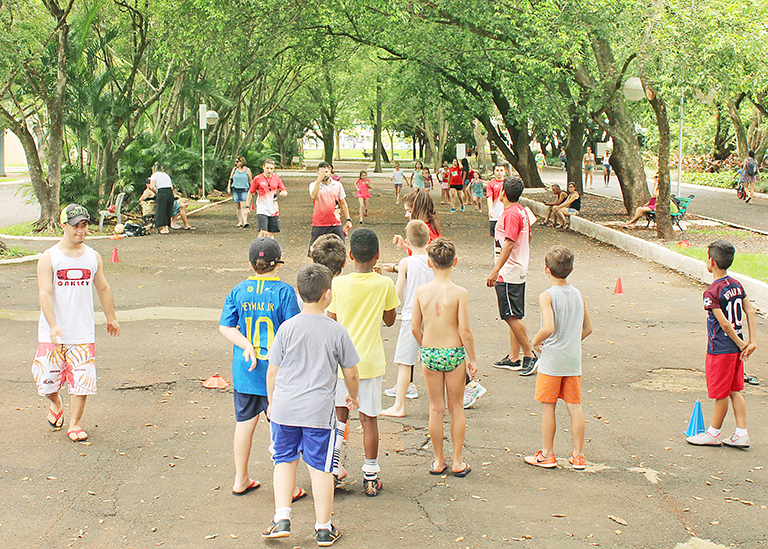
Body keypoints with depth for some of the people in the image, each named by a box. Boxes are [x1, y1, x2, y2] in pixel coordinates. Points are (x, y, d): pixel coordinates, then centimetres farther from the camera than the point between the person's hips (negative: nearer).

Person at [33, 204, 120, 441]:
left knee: (81, 378, -2)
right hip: (53, 333, -2)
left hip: (83, 332, 2)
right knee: (47, 377, 3)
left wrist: (111, 318, 24)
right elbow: (44, 293, -14)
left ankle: (75, 424, 13)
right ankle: (56, 404, 35)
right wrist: (53, 325, -26)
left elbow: (103, 289, 18)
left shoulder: (93, 257, 5)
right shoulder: (49, 258, -6)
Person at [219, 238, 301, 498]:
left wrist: (247, 346, -7)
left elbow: (225, 327, -2)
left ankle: (241, 480, 26)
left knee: (245, 422, 15)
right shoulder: (284, 292, -11)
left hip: (245, 370, 4)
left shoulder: (238, 291, 2)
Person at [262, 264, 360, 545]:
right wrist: (352, 396, 25)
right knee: (320, 466, 7)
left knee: (285, 460, 16)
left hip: (284, 407, 1)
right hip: (319, 410, -1)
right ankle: (323, 528, 15)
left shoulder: (287, 328, -3)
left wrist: (271, 402, 18)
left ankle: (282, 518, 9)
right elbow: (350, 373, 5)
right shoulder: (337, 331, -5)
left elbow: (272, 371, 3)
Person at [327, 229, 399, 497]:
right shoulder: (385, 285, -8)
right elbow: (389, 320, 6)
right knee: (369, 419, 6)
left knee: (340, 413, 18)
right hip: (370, 361, 0)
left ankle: (334, 464, 13)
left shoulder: (338, 285, -8)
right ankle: (371, 477, 12)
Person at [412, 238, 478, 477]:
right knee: (456, 407, 12)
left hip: (429, 353, 2)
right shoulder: (459, 293, -13)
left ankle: (438, 461, 20)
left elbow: (415, 328, 0)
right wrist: (472, 358, 0)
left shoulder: (421, 291, -5)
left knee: (436, 409, 13)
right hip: (454, 353, -2)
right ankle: (457, 462, 17)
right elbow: (465, 331, -13)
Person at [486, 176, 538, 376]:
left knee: (511, 316, -7)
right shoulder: (522, 211, 11)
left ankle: (529, 355, -3)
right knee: (513, 315, 12)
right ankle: (513, 358, 16)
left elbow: (509, 244, -24)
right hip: (519, 270, 10)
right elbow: (528, 237, 20)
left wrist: (495, 270, -27)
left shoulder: (511, 214, -18)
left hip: (508, 273, -10)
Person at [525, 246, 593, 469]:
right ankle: (578, 456, 16)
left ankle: (547, 455, 14)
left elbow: (549, 328, -25)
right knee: (575, 406, 10)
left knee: (548, 407, 6)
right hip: (574, 359, 5)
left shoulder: (547, 296, -13)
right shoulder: (578, 294, 5)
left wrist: (535, 341, -7)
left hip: (551, 360, -5)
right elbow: (587, 328, 10)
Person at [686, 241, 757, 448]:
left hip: (720, 349, -7)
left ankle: (713, 434, 18)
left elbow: (724, 324, -20)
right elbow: (750, 312, 4)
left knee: (720, 393, 4)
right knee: (735, 390, 13)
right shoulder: (737, 285, 4)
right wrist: (752, 341, 2)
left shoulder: (711, 293, -18)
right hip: (736, 347, 7)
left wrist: (741, 345, -9)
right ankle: (741, 434, 13)